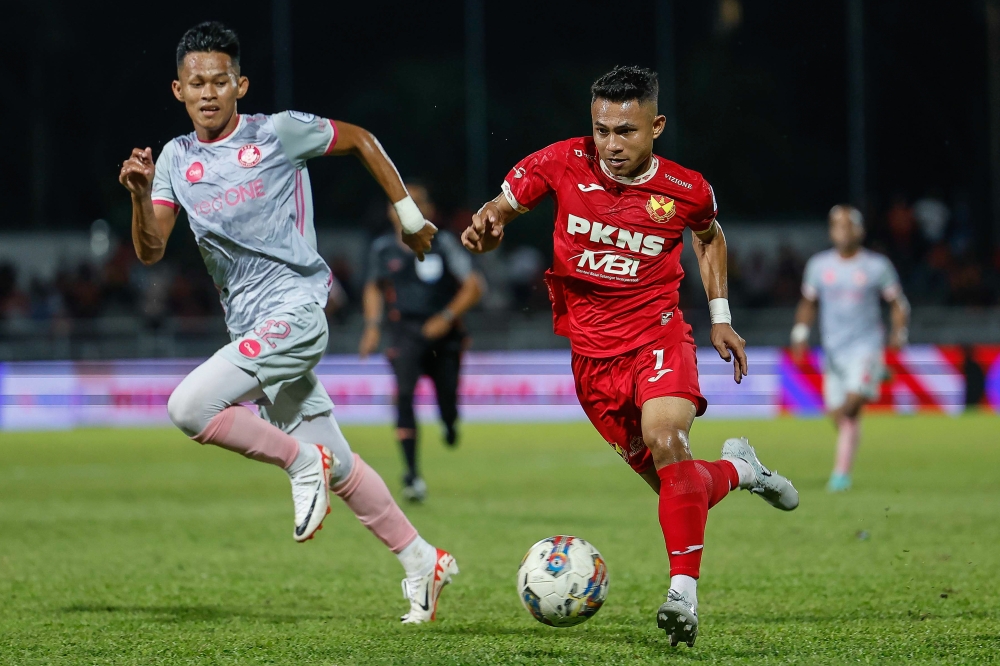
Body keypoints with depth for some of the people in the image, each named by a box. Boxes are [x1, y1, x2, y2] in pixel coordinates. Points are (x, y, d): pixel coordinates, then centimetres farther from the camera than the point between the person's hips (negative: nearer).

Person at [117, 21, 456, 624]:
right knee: (335, 468, 11)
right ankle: (423, 563, 22)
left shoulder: (278, 133, -6)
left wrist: (408, 213, 10)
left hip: (294, 310, -7)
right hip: (251, 325, 7)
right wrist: (140, 193, -15)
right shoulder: (176, 159, 9)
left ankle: (300, 461, -6)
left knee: (189, 407, -24)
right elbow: (150, 251, 2)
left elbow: (360, 141, 8)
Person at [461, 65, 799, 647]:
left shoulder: (687, 191, -6)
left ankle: (684, 593, -31)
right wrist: (487, 227, -21)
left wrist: (720, 316, 13)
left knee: (666, 439, -32)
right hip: (591, 354, 2)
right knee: (676, 489, 3)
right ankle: (737, 469, 39)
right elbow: (501, 210, 3)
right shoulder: (562, 164, -8)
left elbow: (710, 236, 17)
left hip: (657, 337, -2)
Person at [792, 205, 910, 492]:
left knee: (851, 406, -20)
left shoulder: (876, 266, -1)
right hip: (833, 350, 4)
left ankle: (841, 473, -19)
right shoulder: (819, 265, 7)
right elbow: (808, 303, 20)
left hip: (866, 346, -4)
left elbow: (898, 303, 7)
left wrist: (899, 333, -8)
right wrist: (800, 333, 6)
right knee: (839, 416, 2)